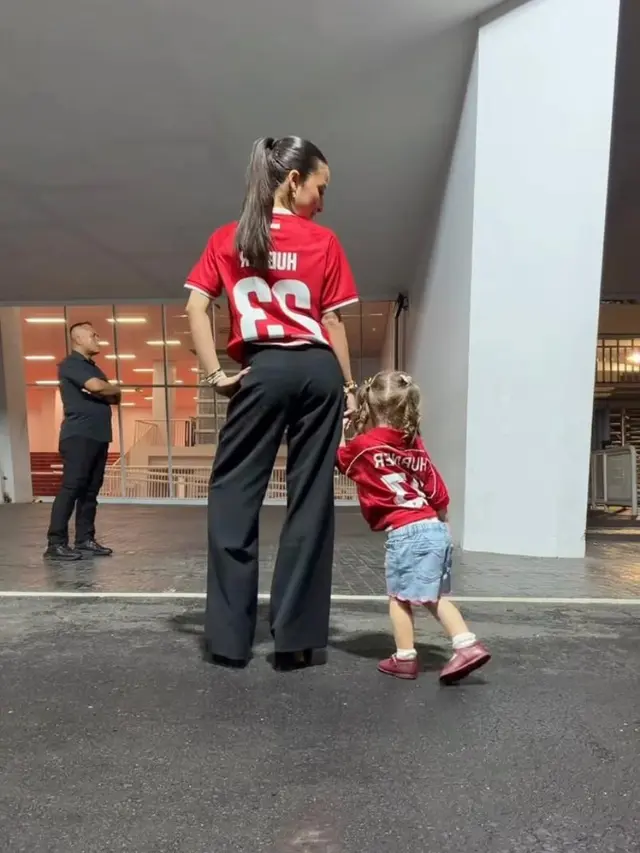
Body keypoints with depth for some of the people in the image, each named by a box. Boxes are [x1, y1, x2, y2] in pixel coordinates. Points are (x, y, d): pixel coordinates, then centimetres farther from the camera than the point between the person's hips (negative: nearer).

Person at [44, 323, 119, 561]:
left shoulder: (93, 367, 24)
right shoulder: (70, 364, -3)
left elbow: (114, 398, 19)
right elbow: (96, 386, -19)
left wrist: (109, 393, -3)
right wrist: (114, 389, 1)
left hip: (99, 435, 8)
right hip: (79, 435, -8)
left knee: (91, 490, 7)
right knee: (71, 486, -10)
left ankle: (85, 540, 12)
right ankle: (55, 543, -5)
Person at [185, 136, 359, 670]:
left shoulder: (228, 239, 13)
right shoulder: (323, 241, 8)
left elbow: (196, 307, 2)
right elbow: (332, 321, 4)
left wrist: (215, 374, 1)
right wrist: (349, 386, 9)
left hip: (262, 370, 0)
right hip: (319, 371, 1)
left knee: (234, 494, 7)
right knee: (311, 499, 4)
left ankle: (230, 636, 11)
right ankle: (296, 637, 12)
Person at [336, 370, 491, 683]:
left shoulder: (363, 445, -5)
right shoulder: (415, 445, 9)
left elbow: (340, 457, 18)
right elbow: (440, 496, 11)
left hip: (405, 533, -6)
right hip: (435, 528, 6)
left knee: (400, 596, 11)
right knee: (434, 596, 20)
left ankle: (405, 658, 22)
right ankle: (468, 645, 17)